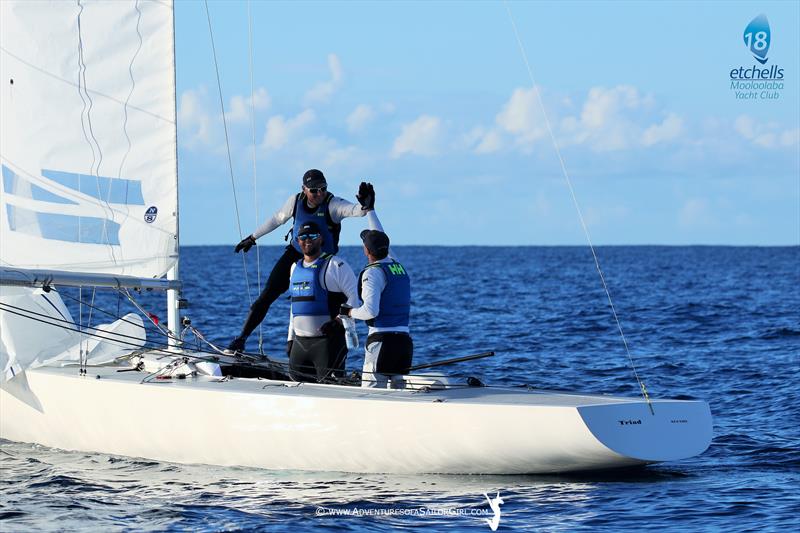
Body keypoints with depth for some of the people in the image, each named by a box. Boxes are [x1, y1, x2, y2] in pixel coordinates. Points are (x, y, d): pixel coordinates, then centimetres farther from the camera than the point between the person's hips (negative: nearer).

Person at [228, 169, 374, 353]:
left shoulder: (333, 204, -18)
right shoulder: (296, 201, -6)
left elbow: (353, 210, -37)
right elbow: (277, 219, 12)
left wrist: (365, 206, -62)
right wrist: (252, 238, 21)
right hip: (295, 254, 3)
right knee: (267, 296, -1)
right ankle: (242, 338, 6)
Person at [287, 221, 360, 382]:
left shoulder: (336, 265, -4)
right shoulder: (295, 268, 18)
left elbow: (355, 296, -9)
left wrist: (339, 321, -20)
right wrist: (290, 338, 21)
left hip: (328, 340, -7)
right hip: (300, 342, 7)